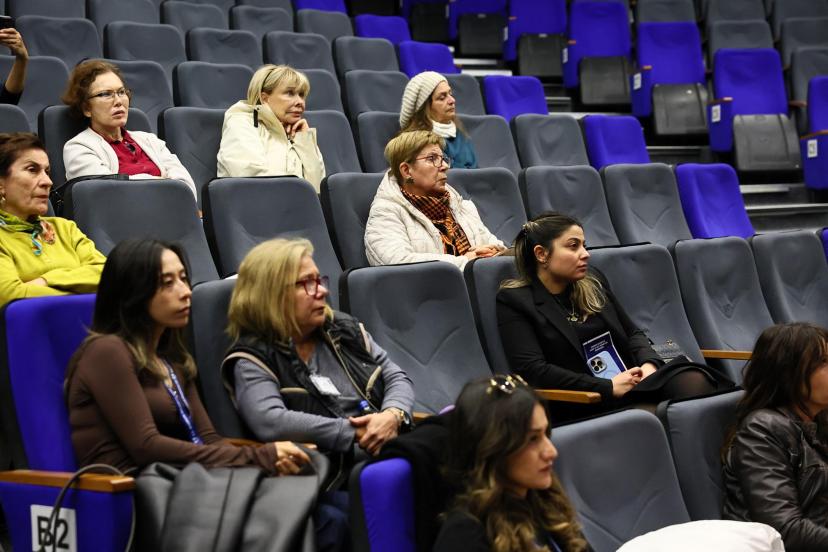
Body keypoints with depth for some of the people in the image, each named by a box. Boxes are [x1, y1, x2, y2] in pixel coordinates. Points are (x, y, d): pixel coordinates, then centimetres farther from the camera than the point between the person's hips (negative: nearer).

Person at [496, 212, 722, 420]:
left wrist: (649, 364, 3)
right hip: (590, 405, -6)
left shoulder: (593, 282, 20)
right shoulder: (514, 301, 1)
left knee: (694, 380, -28)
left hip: (636, 383, 6)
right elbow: (531, 370, -10)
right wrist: (609, 387, -12)